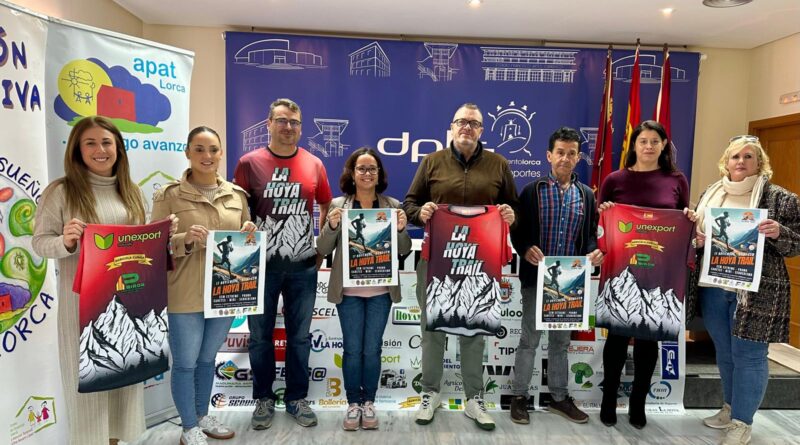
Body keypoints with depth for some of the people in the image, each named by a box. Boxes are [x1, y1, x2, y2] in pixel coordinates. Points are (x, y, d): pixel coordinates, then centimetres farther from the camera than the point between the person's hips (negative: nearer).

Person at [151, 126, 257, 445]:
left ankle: (203, 416, 39)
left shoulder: (237, 195, 6)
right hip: (185, 296, -4)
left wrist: (249, 234, -8)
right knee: (185, 362, 7)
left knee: (208, 358, 20)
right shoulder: (170, 195, -7)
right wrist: (186, 240, -25)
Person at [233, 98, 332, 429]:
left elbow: (327, 206, 14)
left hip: (303, 266, 2)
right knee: (260, 336, 10)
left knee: (299, 335, 12)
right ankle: (264, 398, 29)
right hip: (262, 264, -1)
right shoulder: (249, 162, -4)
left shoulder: (314, 164, 2)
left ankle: (297, 397, 28)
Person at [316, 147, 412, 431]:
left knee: (372, 349, 9)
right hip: (349, 290, 0)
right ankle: (353, 404, 23)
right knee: (352, 349, 7)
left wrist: (402, 229, -16)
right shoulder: (338, 205, 0)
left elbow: (404, 251, 3)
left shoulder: (392, 206, 2)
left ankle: (369, 403, 25)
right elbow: (323, 250, -1)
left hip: (381, 290, 1)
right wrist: (332, 226, -19)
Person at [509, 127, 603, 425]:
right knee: (529, 339, 5)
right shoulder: (532, 191, -3)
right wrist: (526, 249, -23)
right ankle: (519, 396, 19)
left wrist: (593, 252, -10)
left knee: (561, 340, 15)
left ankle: (559, 397, 29)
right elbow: (517, 231, -3)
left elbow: (590, 234, 10)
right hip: (536, 278, -3)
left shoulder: (586, 195, 8)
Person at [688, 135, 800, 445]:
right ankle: (731, 407, 35)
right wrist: (696, 240, -4)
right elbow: (695, 233, 18)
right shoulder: (710, 194, 9)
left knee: (749, 354, 2)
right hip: (713, 288, 5)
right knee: (724, 352, 17)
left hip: (755, 291, -5)